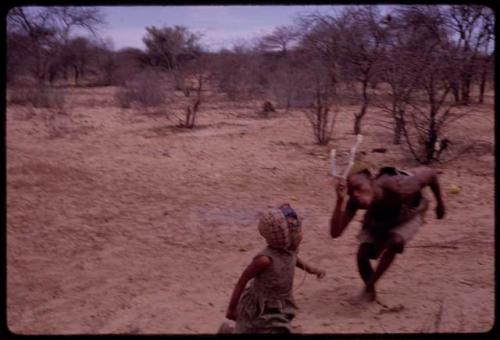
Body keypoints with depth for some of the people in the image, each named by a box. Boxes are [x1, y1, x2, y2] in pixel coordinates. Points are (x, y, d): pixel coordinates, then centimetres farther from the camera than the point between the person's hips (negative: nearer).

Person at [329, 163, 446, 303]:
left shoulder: (397, 188, -44)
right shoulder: (355, 201, -34)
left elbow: (430, 172, -26)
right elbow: (335, 233, -42)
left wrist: (440, 203, -11)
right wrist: (340, 200, -53)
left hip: (408, 214, -2)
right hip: (378, 219, 2)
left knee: (394, 242, -31)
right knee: (362, 254, -16)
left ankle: (368, 288, -14)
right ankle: (371, 292, 13)